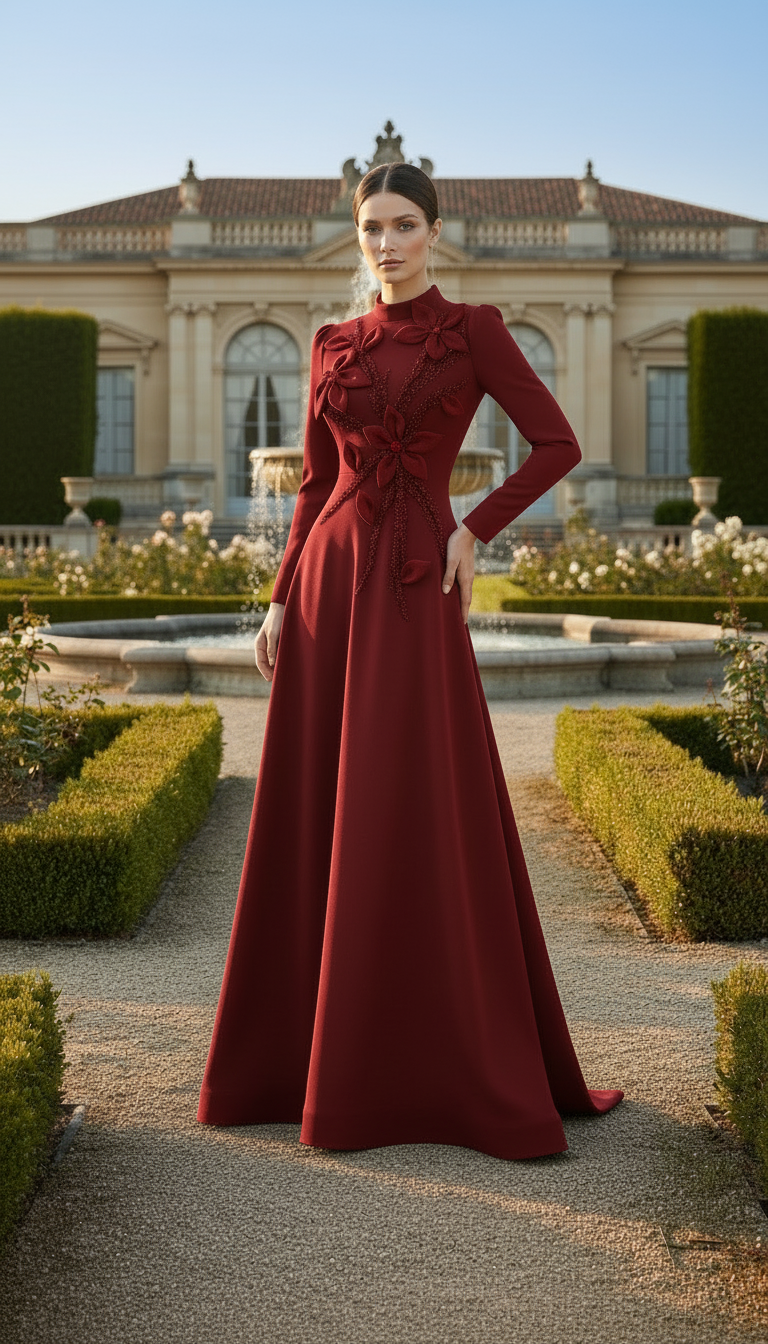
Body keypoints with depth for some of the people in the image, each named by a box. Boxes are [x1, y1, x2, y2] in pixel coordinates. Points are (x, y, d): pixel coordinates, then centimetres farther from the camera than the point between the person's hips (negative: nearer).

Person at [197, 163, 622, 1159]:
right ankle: (302, 1048, 19)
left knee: (424, 826, -4)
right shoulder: (333, 347, 13)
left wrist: (474, 533, -7)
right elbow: (315, 483, 13)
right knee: (314, 825, 6)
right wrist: (281, 602, 6)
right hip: (329, 584, 5)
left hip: (414, 590, -4)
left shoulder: (473, 329, 1)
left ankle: (465, 1064, 9)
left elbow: (558, 444, -1)